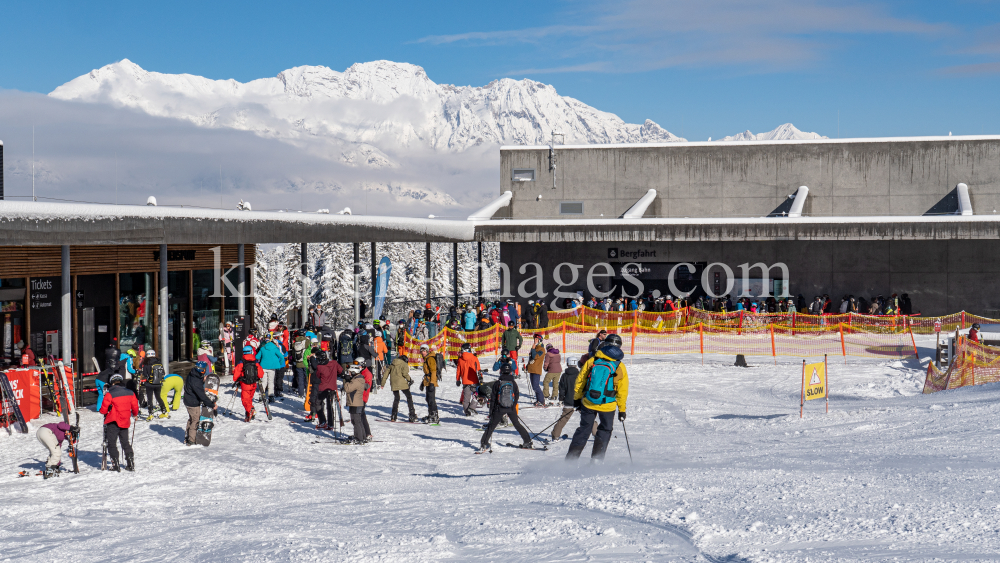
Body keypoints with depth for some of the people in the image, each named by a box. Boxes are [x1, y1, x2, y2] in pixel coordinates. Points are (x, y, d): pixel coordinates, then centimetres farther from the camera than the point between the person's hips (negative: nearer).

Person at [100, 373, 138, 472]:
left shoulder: (110, 394, -13)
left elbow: (103, 410, -10)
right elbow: (135, 407, 12)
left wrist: (103, 411, 14)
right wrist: (135, 415, 33)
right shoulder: (130, 393, 2)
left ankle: (115, 464, -4)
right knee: (125, 442, 17)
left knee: (111, 443, 3)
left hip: (113, 423, -5)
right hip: (125, 422, 5)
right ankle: (130, 464, 16)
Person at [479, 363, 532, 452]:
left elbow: (493, 398, -1)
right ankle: (527, 442, 18)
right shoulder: (513, 383, 0)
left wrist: (491, 411, 6)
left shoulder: (497, 383, -4)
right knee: (517, 424, 16)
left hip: (499, 408, -2)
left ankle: (484, 444, -2)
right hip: (511, 408, 2)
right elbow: (517, 396, 6)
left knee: (492, 425, 5)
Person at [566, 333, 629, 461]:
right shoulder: (620, 367, -4)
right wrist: (622, 410, 10)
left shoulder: (592, 361, -1)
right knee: (605, 431, 18)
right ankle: (596, 459, 13)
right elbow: (622, 391, 1)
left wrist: (577, 399, 16)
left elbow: (580, 381, 5)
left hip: (588, 403, 2)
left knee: (584, 430, 15)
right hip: (608, 406, -2)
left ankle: (571, 458, 14)